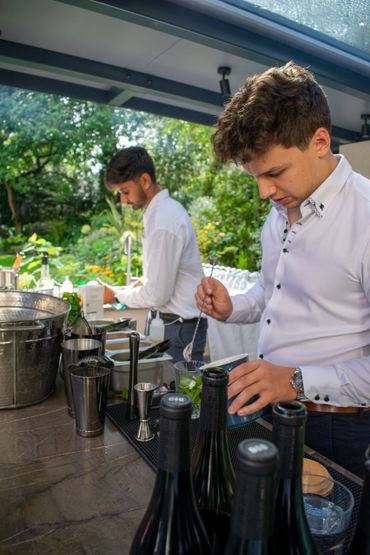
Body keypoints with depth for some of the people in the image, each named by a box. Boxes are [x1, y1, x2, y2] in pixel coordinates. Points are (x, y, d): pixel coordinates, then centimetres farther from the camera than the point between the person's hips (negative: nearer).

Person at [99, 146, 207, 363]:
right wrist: (128, 290, 7)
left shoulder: (164, 222, -23)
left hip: (179, 328, -9)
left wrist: (116, 296, -5)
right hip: (170, 321, 9)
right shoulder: (164, 210, 7)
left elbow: (157, 295, -20)